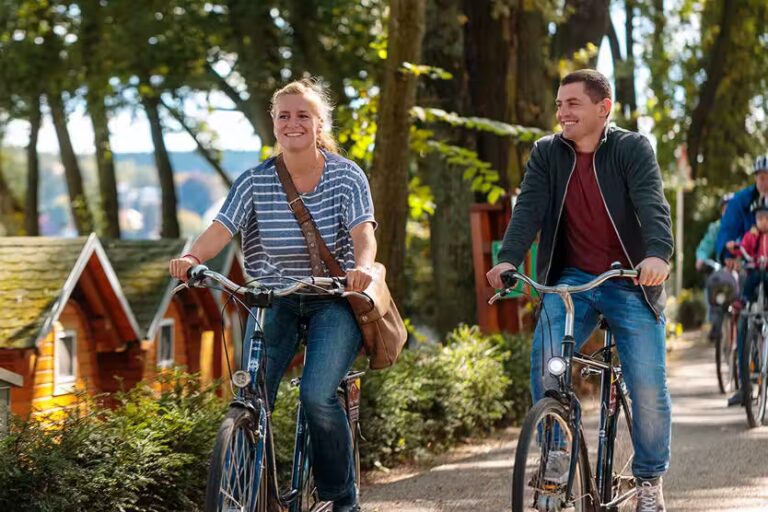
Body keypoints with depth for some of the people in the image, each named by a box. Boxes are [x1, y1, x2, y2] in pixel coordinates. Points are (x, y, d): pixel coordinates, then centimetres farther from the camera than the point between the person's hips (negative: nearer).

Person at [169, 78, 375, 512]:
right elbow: (222, 228, -17)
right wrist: (192, 257, -39)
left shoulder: (346, 176, -6)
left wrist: (362, 266, -43)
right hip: (274, 300, 3)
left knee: (317, 395, -22)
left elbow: (363, 232, -19)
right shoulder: (255, 182, -3)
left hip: (333, 301, -2)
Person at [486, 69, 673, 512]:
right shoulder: (547, 153, 3)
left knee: (648, 385, -7)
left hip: (632, 282, -2)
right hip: (571, 280, 2)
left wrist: (657, 255, -41)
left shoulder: (632, 148, -6)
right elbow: (529, 208, -10)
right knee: (544, 362, -21)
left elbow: (652, 205, -21)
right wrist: (508, 259, -28)